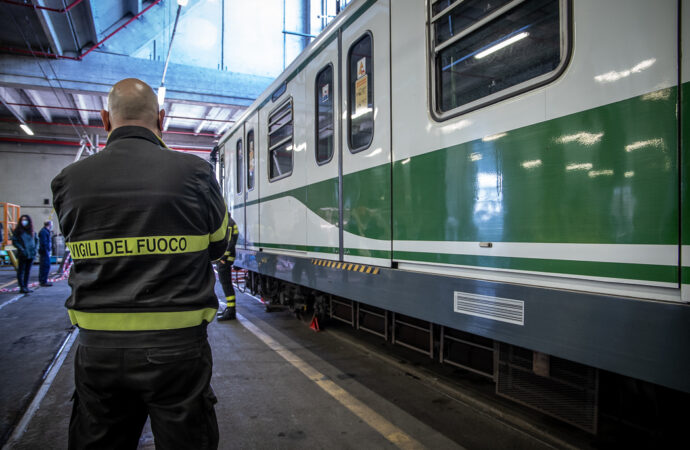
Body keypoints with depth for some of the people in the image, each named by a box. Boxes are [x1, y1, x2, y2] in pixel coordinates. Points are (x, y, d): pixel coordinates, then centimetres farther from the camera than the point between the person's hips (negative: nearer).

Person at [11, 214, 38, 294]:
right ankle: (22, 287, 2)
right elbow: (14, 242, -5)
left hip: (31, 254, 4)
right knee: (21, 271, -1)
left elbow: (36, 240, 16)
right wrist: (21, 249, -15)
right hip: (22, 255, -4)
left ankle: (26, 287, 15)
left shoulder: (31, 231, 10)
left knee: (28, 271, 9)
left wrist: (35, 248, 1)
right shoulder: (17, 231, -1)